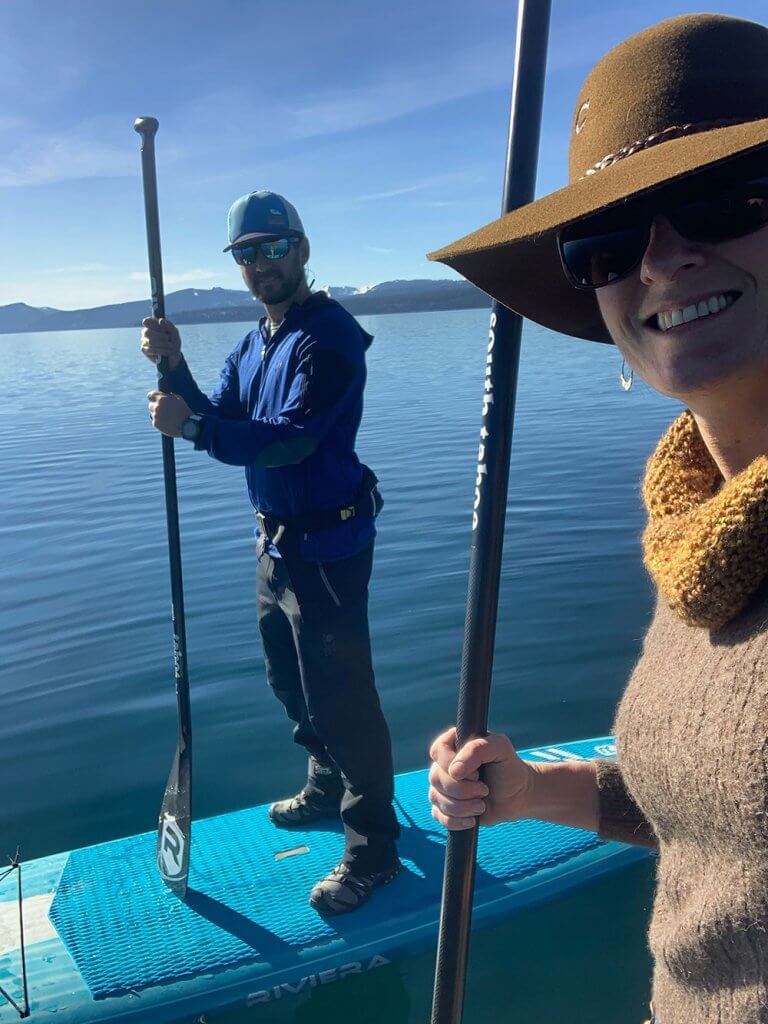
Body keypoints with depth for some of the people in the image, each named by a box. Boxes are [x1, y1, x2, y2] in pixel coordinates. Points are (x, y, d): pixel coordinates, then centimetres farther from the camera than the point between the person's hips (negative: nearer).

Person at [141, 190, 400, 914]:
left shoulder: (328, 336, -15)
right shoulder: (253, 344, 13)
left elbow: (294, 439, -26)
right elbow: (219, 425, 5)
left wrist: (193, 426, -32)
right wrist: (174, 367, -9)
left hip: (325, 545, -9)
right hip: (276, 538, 9)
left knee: (340, 697, -2)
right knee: (291, 682, 21)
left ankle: (373, 849, 15)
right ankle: (327, 789, 44)